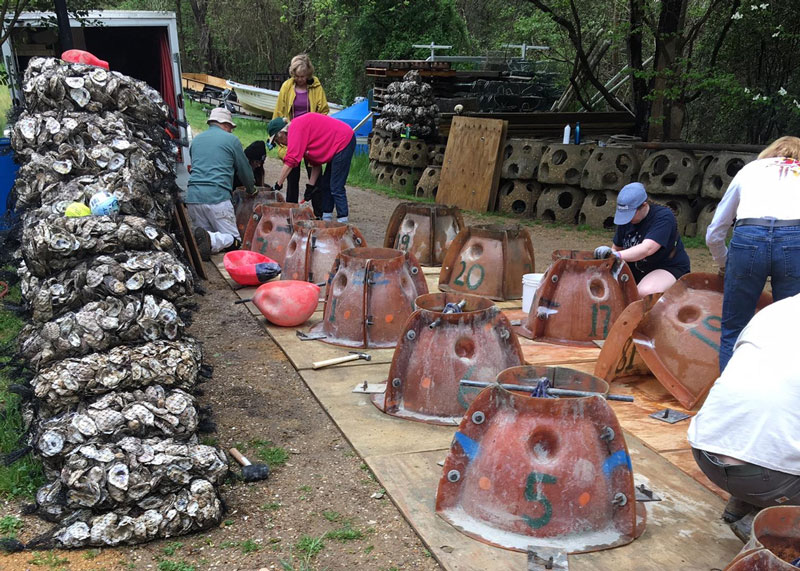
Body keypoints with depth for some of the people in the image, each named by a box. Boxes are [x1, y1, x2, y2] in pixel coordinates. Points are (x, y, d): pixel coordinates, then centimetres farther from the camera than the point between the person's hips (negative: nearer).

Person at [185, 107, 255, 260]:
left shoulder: (196, 139, 21)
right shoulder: (231, 139, 5)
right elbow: (244, 169, 13)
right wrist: (250, 189, 34)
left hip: (192, 196, 6)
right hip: (217, 197, -5)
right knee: (233, 240, 1)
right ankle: (210, 240, -30)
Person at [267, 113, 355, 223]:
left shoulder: (295, 128, -15)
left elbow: (291, 161, -20)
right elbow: (315, 162, 15)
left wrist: (278, 185, -14)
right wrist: (311, 186, 11)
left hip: (344, 141, -11)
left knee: (336, 188, -10)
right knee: (326, 184, 16)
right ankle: (326, 219, 21)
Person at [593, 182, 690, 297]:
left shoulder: (663, 217, -21)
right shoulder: (626, 218, 1)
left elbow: (647, 249, -35)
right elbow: (617, 248, 8)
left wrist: (616, 255, -48)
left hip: (669, 268, -7)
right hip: (637, 269, 7)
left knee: (645, 293, -36)